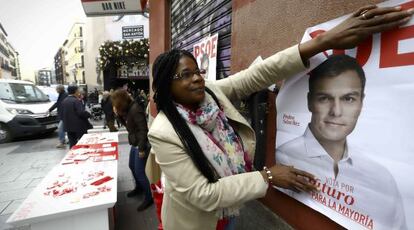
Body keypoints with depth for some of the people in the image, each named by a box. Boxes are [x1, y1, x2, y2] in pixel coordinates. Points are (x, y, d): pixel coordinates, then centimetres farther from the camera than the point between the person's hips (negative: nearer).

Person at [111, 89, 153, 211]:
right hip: (134, 144, 10)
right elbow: (127, 124, 18)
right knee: (132, 166, 24)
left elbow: (143, 130, -25)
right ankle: (139, 187, 46)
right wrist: (118, 114, 1)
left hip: (141, 145, -10)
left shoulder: (135, 109, -22)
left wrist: (142, 148, -24)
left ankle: (149, 197, 13)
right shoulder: (128, 109, 7)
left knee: (139, 172, -4)